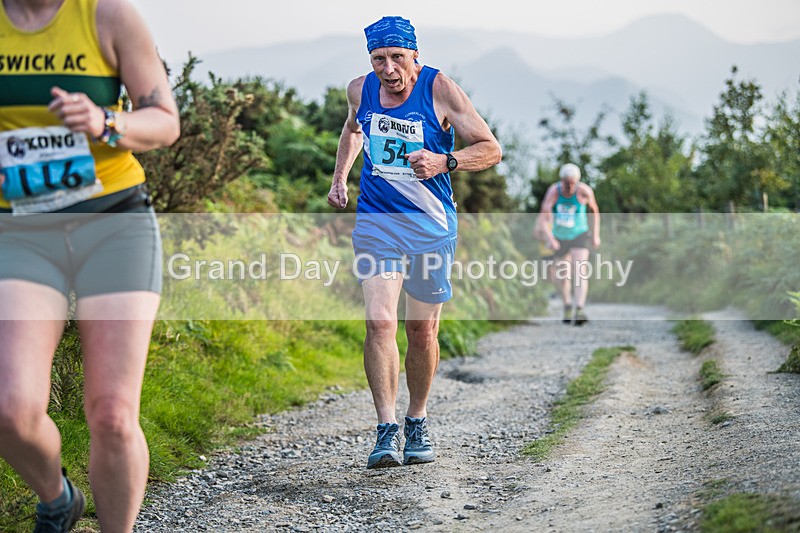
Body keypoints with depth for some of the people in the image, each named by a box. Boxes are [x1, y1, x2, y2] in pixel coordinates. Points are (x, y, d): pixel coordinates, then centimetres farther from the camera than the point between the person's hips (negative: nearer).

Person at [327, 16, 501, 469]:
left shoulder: (440, 89, -11)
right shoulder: (361, 90, 0)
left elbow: (492, 149, -10)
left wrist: (443, 162, -26)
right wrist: (340, 176, 16)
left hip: (431, 226, -1)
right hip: (376, 222, 1)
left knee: (423, 332, 8)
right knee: (380, 322, -17)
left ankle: (417, 421, 28)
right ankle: (387, 429, -15)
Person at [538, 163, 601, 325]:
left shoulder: (584, 191, -21)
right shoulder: (553, 192, -23)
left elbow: (595, 210, -2)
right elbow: (544, 218, -29)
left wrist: (596, 235, 1)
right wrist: (550, 238, -45)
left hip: (580, 235, -2)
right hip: (560, 237, 2)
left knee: (580, 271, -22)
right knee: (563, 276, 13)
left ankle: (579, 311, -33)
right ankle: (567, 307, 38)